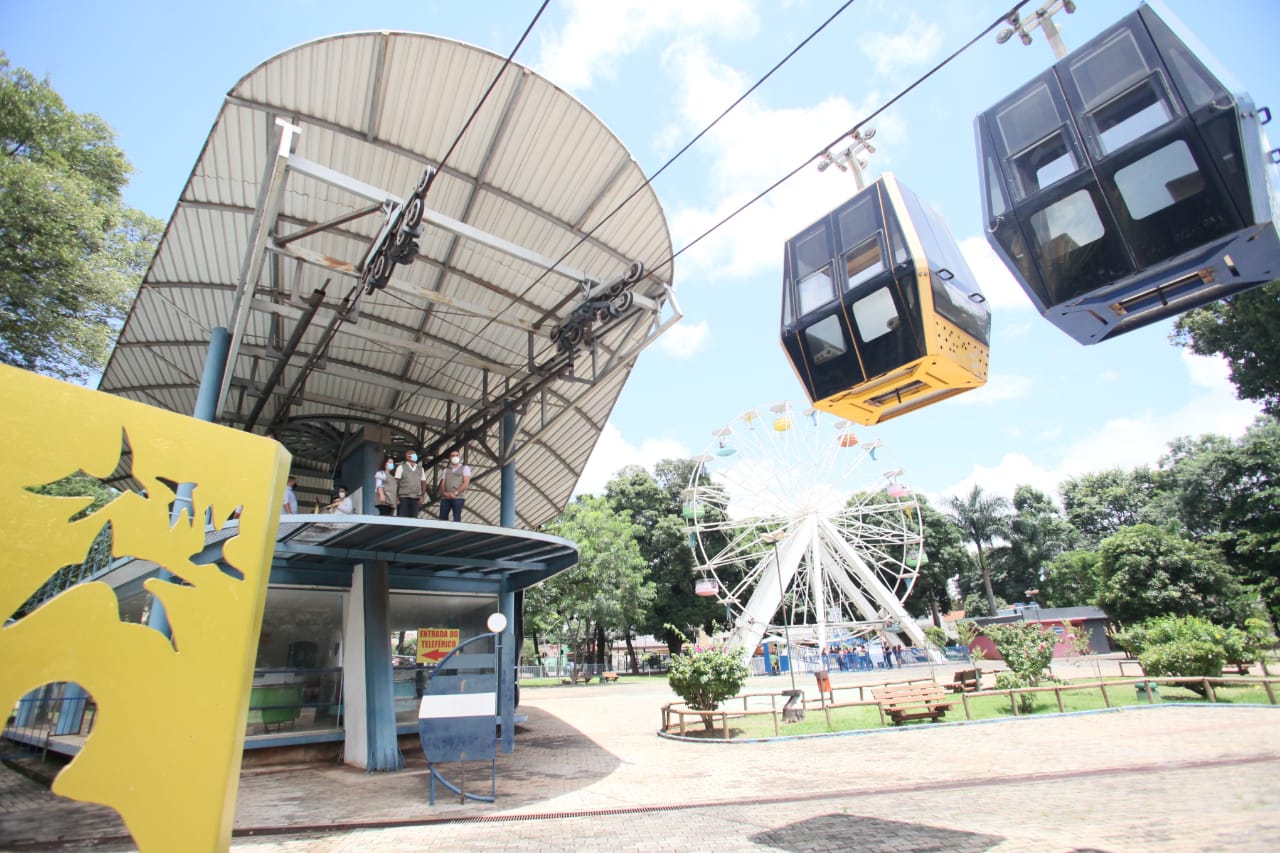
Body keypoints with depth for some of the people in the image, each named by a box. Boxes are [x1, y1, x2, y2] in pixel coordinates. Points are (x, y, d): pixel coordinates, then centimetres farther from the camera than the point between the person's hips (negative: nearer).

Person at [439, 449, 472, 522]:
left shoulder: (465, 468, 8)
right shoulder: (446, 470, 21)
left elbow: (466, 483, -3)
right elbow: (442, 484, 14)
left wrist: (455, 493, -13)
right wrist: (444, 493, -7)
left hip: (458, 498, -4)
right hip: (445, 498, 4)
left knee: (457, 519, -7)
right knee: (442, 518, 0)